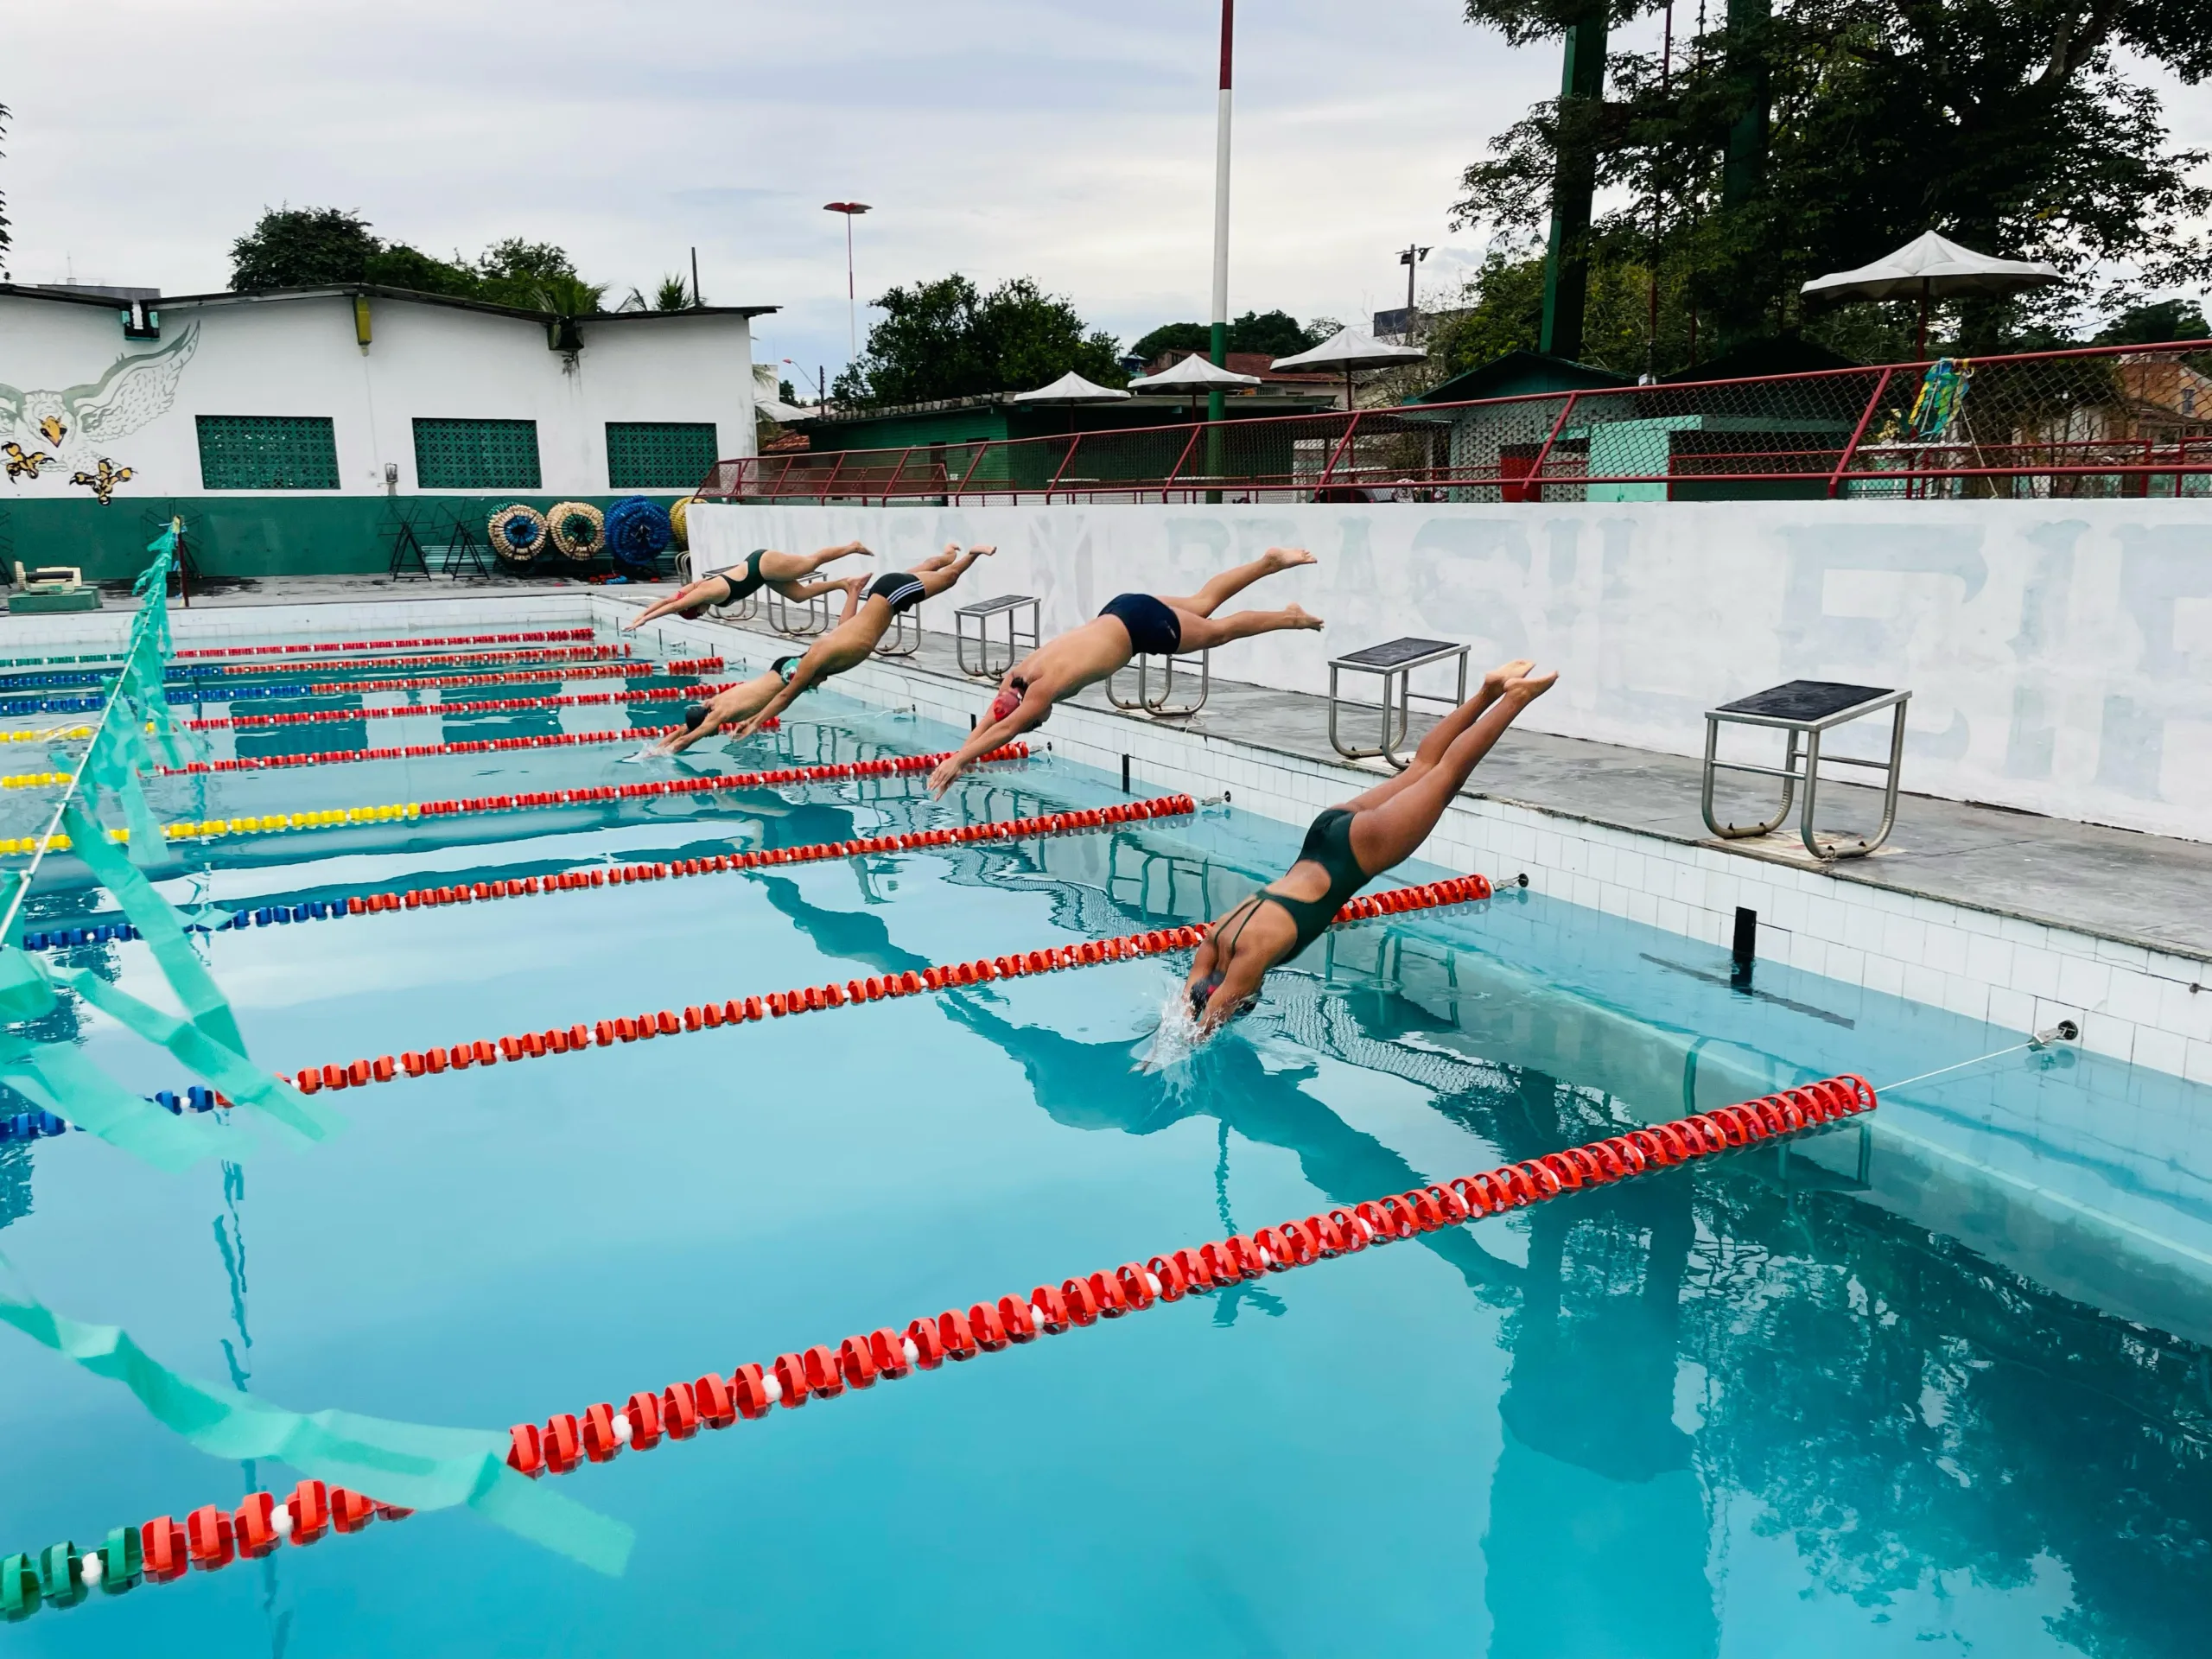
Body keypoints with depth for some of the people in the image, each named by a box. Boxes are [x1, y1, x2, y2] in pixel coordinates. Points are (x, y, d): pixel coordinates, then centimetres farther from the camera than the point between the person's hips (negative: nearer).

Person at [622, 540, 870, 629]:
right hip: (759, 568, 7)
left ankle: (851, 547, 14)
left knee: (812, 562, 2)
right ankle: (845, 583, 14)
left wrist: (643, 620, -28)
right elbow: (665, 600, 8)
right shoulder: (697, 588, 0)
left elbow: (673, 606, -29)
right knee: (801, 594, 9)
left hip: (763, 565, -7)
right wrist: (641, 614, 3)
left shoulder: (706, 592, -23)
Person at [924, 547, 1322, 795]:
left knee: (1219, 630, 12)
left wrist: (958, 761, -36)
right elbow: (989, 720, -4)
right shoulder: (1018, 676, -9)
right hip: (1121, 610, 6)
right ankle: (1269, 561, 34)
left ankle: (1290, 617, 30)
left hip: (1143, 624, -6)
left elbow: (1005, 729, -35)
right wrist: (959, 755, -13)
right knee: (1202, 604, 23)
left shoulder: (1045, 686, -29)